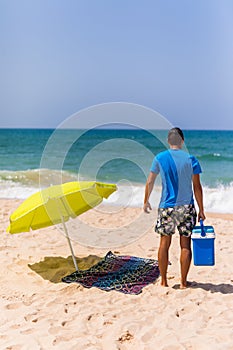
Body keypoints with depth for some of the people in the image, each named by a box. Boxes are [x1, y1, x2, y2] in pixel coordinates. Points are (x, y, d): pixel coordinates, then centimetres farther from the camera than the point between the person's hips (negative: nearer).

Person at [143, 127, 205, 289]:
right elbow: (197, 187, -3)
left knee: (164, 244, 10)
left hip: (167, 207, 1)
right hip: (187, 207, 0)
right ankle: (183, 282, 11)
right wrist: (201, 210, 4)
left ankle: (164, 281, 16)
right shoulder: (191, 159, -3)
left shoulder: (160, 158, -1)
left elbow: (149, 182, 5)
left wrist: (146, 201, 20)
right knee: (185, 245, 6)